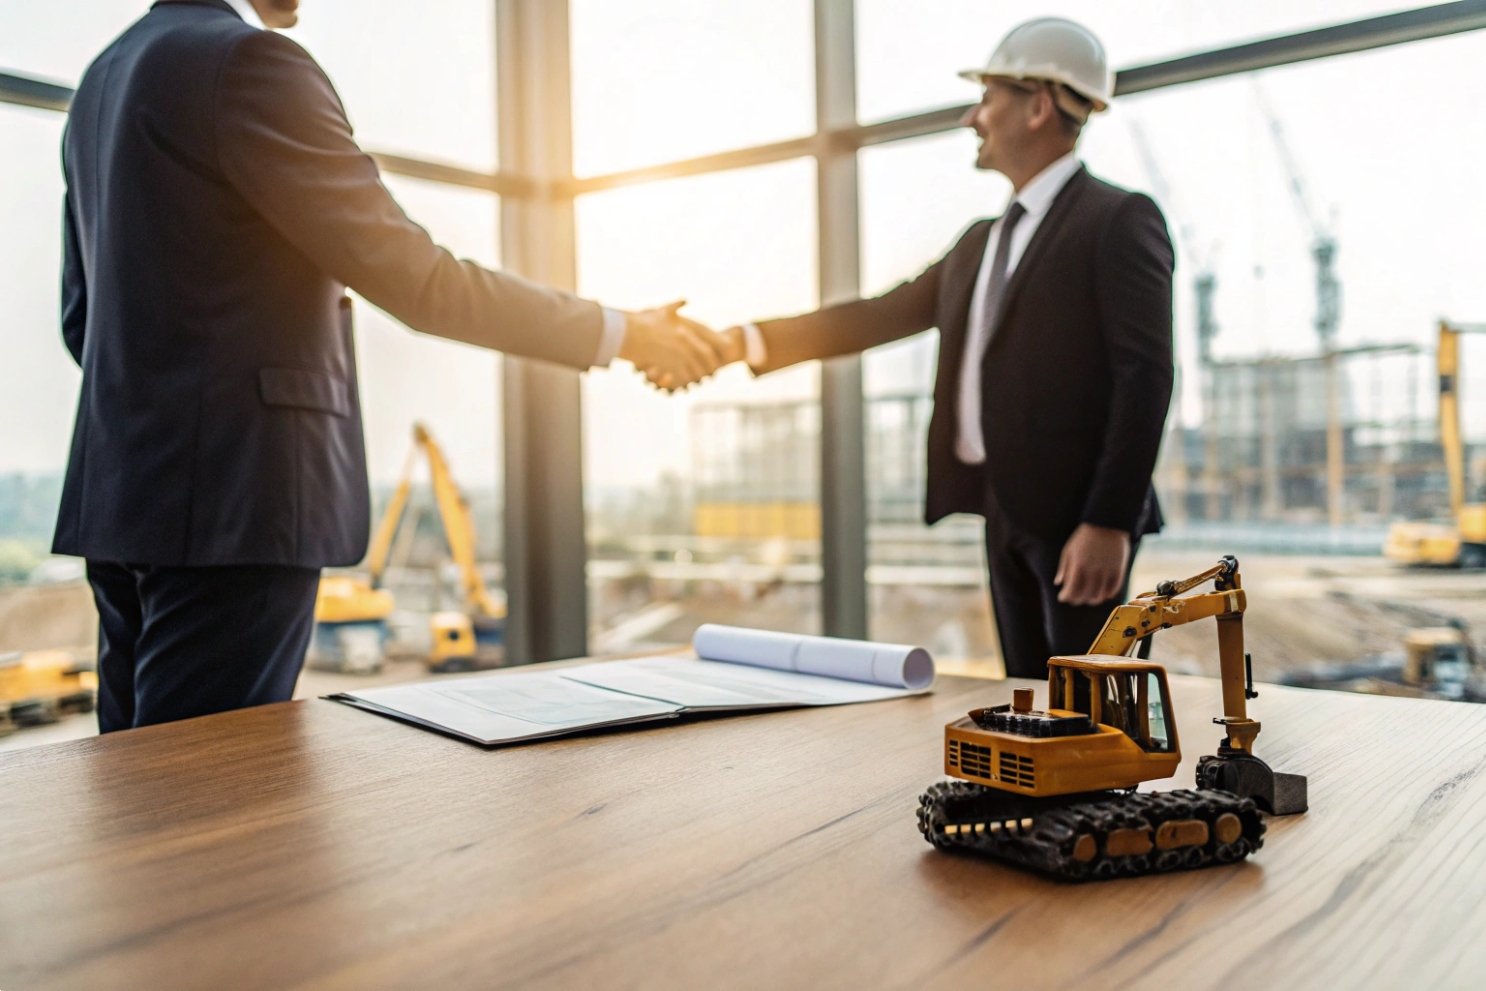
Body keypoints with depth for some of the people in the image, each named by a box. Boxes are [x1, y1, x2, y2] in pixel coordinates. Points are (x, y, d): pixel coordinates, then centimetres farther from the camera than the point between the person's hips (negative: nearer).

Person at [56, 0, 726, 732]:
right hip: (230, 501, -10)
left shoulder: (106, 75, 17)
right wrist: (622, 335, -8)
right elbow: (412, 278, -15)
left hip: (126, 492, 10)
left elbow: (82, 318, 19)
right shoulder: (250, 62, -12)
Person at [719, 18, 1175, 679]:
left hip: (1077, 511, -7)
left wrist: (1110, 522, -21)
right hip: (1004, 509, 7)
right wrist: (747, 343, 6)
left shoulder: (1118, 221, -6)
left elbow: (1145, 375, -14)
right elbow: (880, 316, 14)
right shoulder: (981, 242, 17)